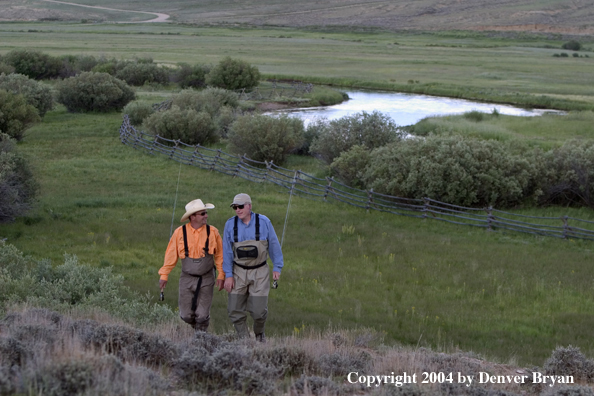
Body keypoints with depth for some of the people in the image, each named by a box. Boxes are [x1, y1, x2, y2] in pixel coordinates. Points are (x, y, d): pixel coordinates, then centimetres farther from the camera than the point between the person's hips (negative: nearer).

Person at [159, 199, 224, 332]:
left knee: (202, 316, -2)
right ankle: (196, 328, 38)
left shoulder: (212, 232, -6)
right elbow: (171, 254, 0)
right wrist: (164, 275, 1)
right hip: (187, 279, 1)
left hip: (206, 280, -1)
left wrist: (221, 275, -3)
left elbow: (220, 255, 1)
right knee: (186, 315, 6)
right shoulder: (180, 233, -6)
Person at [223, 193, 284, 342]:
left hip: (259, 272, -1)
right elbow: (227, 251, -1)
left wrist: (277, 268, 1)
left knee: (258, 310, -3)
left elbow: (274, 245, 1)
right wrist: (228, 275, -5)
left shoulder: (264, 222, -8)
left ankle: (259, 333, 29)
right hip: (239, 272, 2)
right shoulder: (230, 224, -5)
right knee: (235, 310, -1)